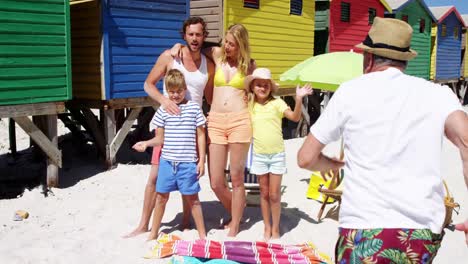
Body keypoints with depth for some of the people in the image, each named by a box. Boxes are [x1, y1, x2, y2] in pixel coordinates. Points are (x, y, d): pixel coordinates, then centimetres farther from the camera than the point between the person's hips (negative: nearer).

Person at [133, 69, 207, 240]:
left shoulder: (194, 108, -1)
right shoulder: (163, 110, 2)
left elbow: (200, 136, 2)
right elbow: (160, 138, 7)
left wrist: (201, 160, -1)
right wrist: (146, 143, -12)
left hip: (188, 163, -2)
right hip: (167, 161, 2)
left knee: (192, 198, 6)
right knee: (161, 197, 11)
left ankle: (202, 234, 20)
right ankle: (153, 233, 26)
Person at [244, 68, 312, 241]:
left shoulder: (276, 103, -6)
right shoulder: (250, 106, 2)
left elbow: (295, 117, -18)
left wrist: (299, 99, -32)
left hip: (277, 154, -2)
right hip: (259, 155, 2)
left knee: (274, 194, 2)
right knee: (264, 193, 12)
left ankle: (275, 228, 18)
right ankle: (267, 227, 25)